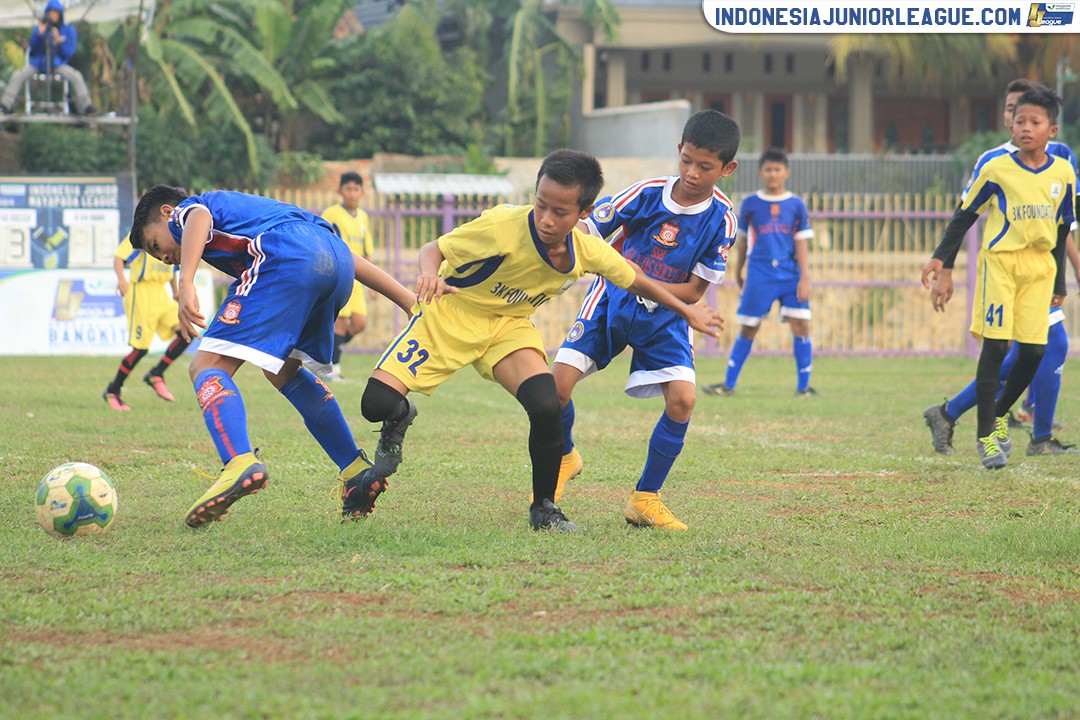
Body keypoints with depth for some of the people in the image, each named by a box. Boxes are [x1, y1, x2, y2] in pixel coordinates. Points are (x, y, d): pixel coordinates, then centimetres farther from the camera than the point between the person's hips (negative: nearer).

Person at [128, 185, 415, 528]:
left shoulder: (182, 213, 23)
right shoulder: (243, 208, 42)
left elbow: (199, 217, -7)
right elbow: (340, 254, 34)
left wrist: (185, 285, -22)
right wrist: (409, 300, 30)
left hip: (285, 257, -8)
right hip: (339, 261, 8)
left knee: (208, 367, -7)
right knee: (283, 370, 29)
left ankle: (240, 463, -33)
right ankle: (357, 471, 25)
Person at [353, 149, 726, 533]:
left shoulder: (589, 252, -15)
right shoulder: (503, 227, -30)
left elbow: (636, 281, 6)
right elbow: (434, 248, -19)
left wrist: (687, 311, 16)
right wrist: (430, 273, -43)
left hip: (509, 324, 3)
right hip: (450, 313, -3)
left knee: (546, 407, -24)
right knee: (377, 403, -20)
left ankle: (544, 508, 0)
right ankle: (399, 417, 21)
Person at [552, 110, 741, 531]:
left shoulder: (721, 219, -15)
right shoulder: (647, 193, -17)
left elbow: (694, 292, -12)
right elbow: (585, 232, -10)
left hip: (664, 316, 1)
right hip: (611, 303, -1)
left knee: (682, 399, -19)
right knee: (558, 382, -15)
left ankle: (645, 498, -2)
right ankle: (564, 457, 18)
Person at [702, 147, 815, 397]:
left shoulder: (796, 205, 4)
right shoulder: (750, 204, 4)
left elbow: (801, 242, 3)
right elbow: (743, 240, 13)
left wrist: (804, 277, -3)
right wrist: (738, 271, 18)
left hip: (790, 274, 0)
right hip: (759, 275, 0)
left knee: (801, 325, -8)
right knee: (748, 329, 2)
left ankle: (803, 386, 2)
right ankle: (729, 384, 11)